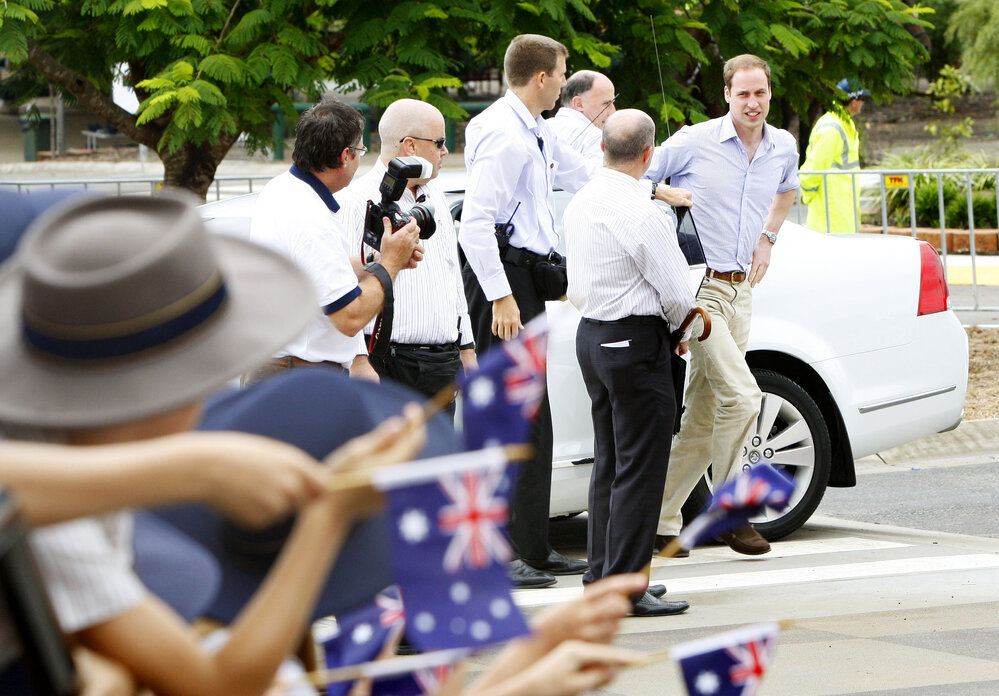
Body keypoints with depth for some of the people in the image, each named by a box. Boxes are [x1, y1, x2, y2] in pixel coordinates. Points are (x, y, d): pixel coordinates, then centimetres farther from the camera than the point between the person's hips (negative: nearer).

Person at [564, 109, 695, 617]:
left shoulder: (579, 203, 8)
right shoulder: (642, 213, -19)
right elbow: (676, 292, -15)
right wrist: (681, 331, 6)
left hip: (590, 336, 9)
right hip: (636, 342, -9)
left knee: (608, 461, 17)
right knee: (639, 468, -5)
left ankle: (602, 574, 22)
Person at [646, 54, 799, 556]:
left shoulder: (783, 148, 8)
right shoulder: (694, 143, -10)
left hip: (740, 289, 6)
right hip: (697, 285, -6)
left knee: (703, 416, 7)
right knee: (741, 396, -17)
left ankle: (661, 519, 16)